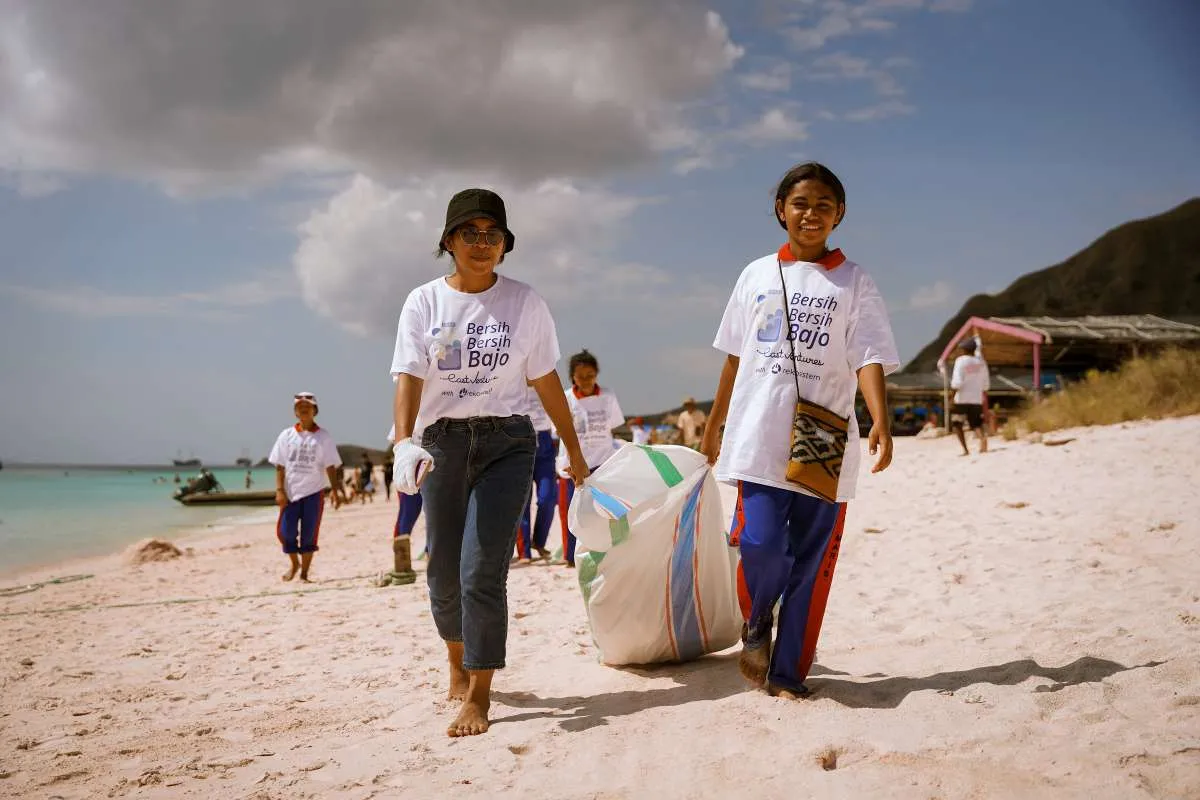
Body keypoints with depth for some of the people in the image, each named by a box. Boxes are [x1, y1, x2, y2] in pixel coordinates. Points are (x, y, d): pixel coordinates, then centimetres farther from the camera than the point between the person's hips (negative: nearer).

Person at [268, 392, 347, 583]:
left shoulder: (323, 437, 2)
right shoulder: (287, 435, 5)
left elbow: (330, 467, 1)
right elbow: (280, 466, 4)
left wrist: (336, 490, -6)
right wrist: (279, 490, -5)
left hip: (314, 491, -1)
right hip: (291, 491, 1)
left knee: (309, 534, 1)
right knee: (285, 531, 0)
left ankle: (304, 573, 11)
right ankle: (294, 563, 25)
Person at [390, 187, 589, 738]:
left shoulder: (524, 303, 1)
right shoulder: (424, 303, 0)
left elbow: (545, 381, 8)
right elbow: (408, 379, -11)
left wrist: (573, 449, 11)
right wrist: (404, 443, -28)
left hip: (507, 443, -1)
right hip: (442, 441, 1)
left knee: (482, 570, -11)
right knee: (444, 571, 8)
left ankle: (478, 696, 0)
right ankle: (457, 657, 38)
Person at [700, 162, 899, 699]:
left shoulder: (854, 283, 5)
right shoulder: (757, 275, 12)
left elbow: (869, 358, -5)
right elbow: (735, 357, 18)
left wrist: (881, 421, -22)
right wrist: (714, 425, 21)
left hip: (823, 444, 0)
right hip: (760, 436, 1)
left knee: (811, 562, 2)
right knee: (761, 544, -15)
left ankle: (788, 674, 15)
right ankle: (755, 625, 17)